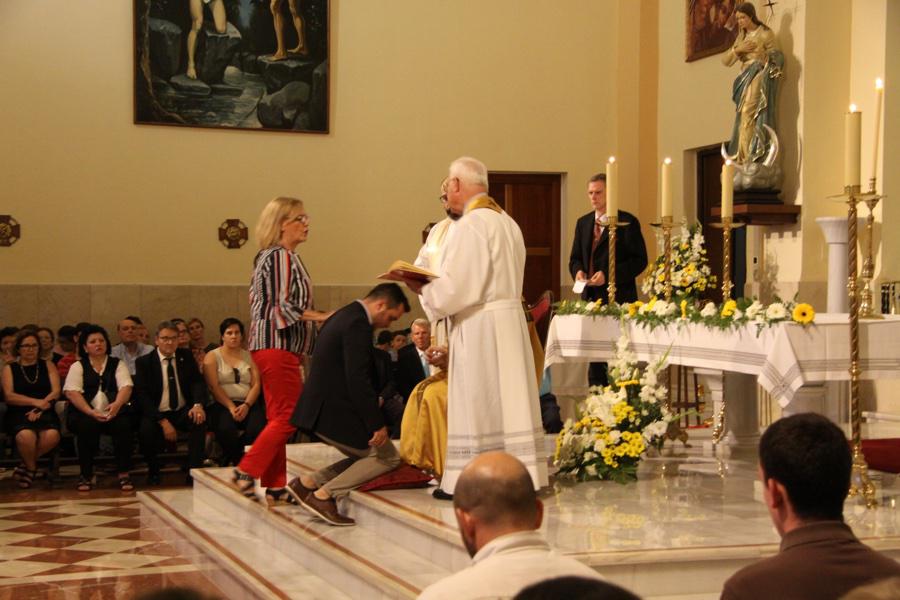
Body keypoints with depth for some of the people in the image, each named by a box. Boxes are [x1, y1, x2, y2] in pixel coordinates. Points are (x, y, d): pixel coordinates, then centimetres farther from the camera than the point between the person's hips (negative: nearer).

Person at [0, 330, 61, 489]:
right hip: (19, 414, -1)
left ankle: (26, 465, -5)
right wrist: (36, 402, -15)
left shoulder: (48, 366, 17)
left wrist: (39, 408, -13)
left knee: (52, 435, -33)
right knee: (26, 436, -36)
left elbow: (56, 392, 4)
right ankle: (31, 467, -4)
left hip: (45, 413, 2)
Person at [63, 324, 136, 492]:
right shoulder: (78, 367, 14)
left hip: (113, 413, 1)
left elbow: (126, 387, 0)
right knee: (87, 426, -33)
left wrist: (117, 404, -23)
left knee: (124, 425, -31)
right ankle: (86, 475, -20)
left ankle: (123, 474, -23)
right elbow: (72, 392, -2)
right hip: (87, 414, -1)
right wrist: (90, 411, -19)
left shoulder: (117, 364, 16)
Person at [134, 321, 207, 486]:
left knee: (199, 420, -31)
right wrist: (163, 422, -20)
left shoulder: (186, 357, 10)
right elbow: (142, 395, -8)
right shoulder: (144, 362, 0)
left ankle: (194, 471, -22)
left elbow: (197, 382, 2)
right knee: (146, 430, -33)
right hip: (157, 414, -2)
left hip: (183, 412, 2)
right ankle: (153, 471, -3)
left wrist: (198, 405, -21)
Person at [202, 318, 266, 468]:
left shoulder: (248, 356, 19)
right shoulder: (212, 356, 10)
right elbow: (213, 387, -2)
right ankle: (235, 464, -16)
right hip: (223, 404, -2)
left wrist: (246, 405, -10)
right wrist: (231, 407, -15)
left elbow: (256, 384, 9)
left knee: (257, 429, -31)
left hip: (248, 403, 3)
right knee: (226, 429, -36)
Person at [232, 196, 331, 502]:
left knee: (277, 418, 10)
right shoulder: (282, 256, -11)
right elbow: (283, 306, -19)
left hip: (268, 346, 11)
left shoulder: (267, 256, 19)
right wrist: (321, 316, -16)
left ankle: (275, 485, 11)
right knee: (288, 417, -8)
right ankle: (246, 471, -7)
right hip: (279, 346, -11)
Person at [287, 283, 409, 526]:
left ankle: (307, 482, 10)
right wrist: (377, 424, -19)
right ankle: (324, 495, -9)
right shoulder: (358, 323, -16)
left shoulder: (345, 315, 16)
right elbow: (358, 379, -22)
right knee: (388, 457, -1)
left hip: (321, 409, 10)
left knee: (367, 457, 19)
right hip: (335, 412, -10)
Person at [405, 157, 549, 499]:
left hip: (478, 326, -8)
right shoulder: (507, 222, 13)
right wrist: (434, 285, 16)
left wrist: (423, 290, -2)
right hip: (511, 319, 8)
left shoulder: (470, 225, -15)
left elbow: (456, 286, -20)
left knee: (476, 401, -3)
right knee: (509, 396, 10)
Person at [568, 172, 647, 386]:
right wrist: (578, 271, -4)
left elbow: (639, 260, -8)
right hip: (591, 297, 6)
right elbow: (575, 258, 20)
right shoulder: (583, 223, 15)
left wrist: (608, 275, -18)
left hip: (619, 298, -6)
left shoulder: (628, 222, -4)